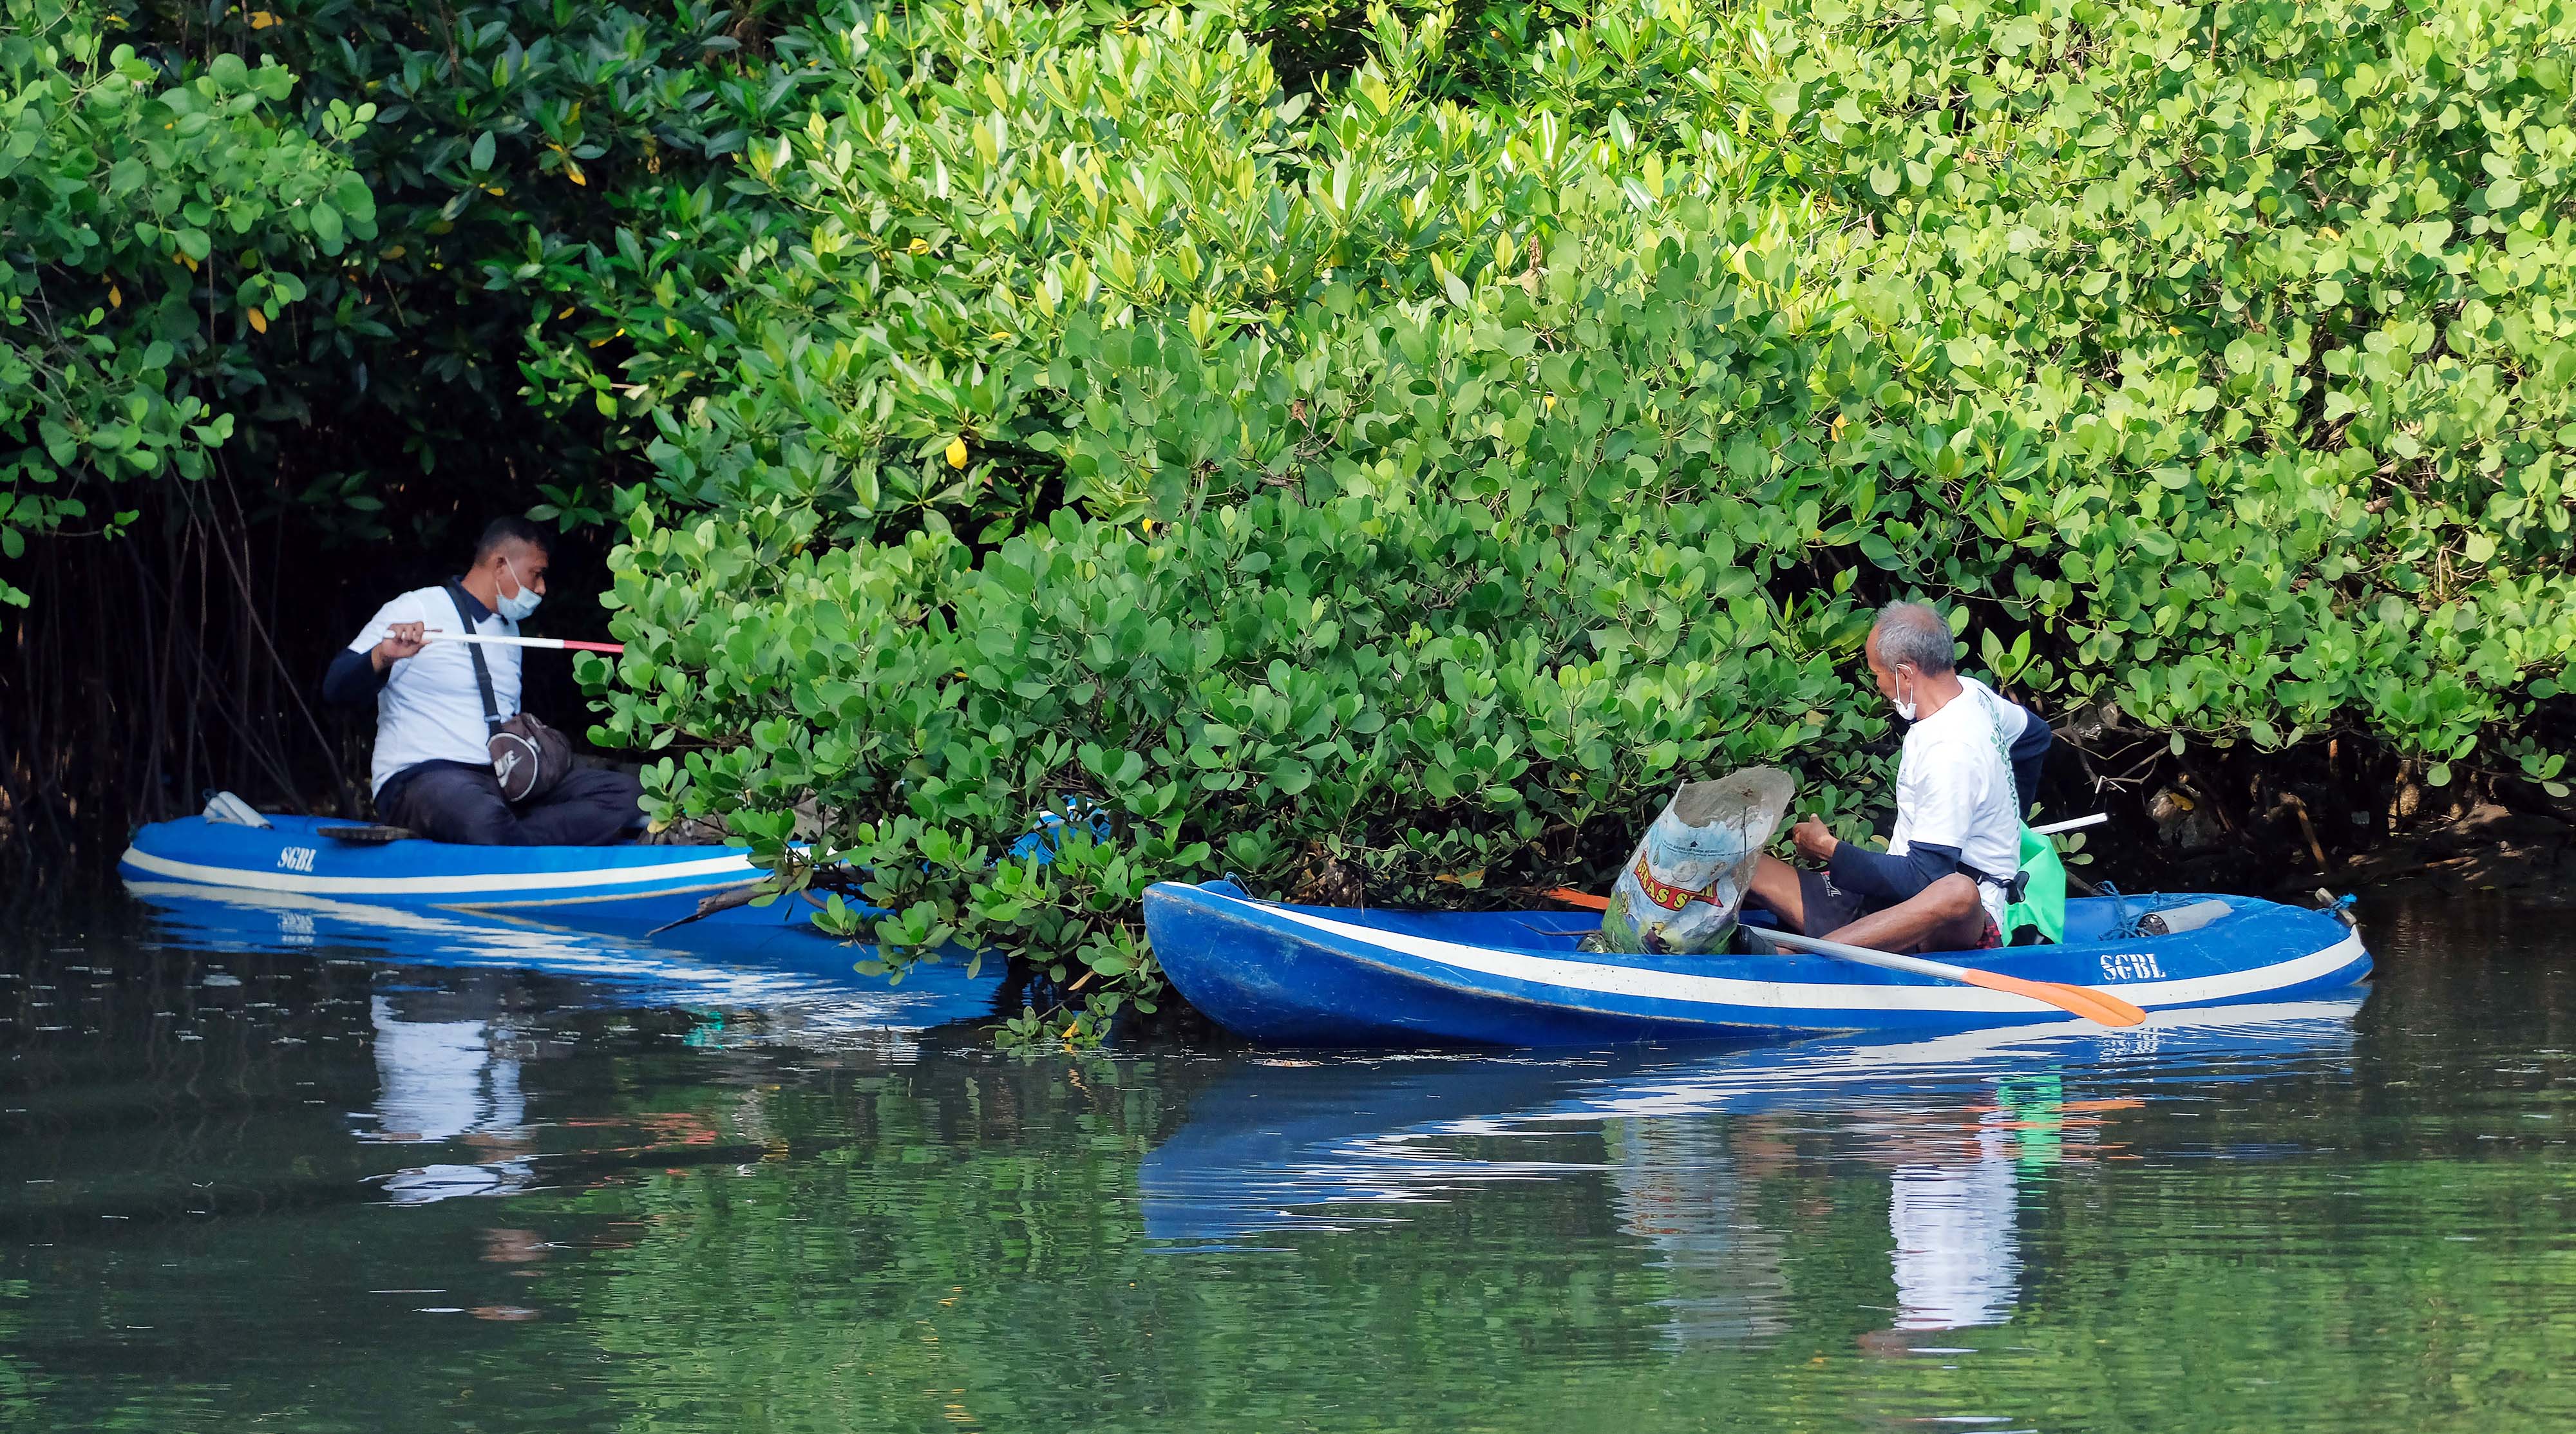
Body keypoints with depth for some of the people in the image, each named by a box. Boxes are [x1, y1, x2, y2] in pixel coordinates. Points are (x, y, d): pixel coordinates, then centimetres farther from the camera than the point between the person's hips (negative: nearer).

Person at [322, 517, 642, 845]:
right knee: (482, 818, -44)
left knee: (626, 792, -15)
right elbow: (336, 688, -10)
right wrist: (383, 658, -31)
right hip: (420, 778, -8)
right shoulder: (416, 611, -2)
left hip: (502, 781, 8)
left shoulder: (508, 629, 23)